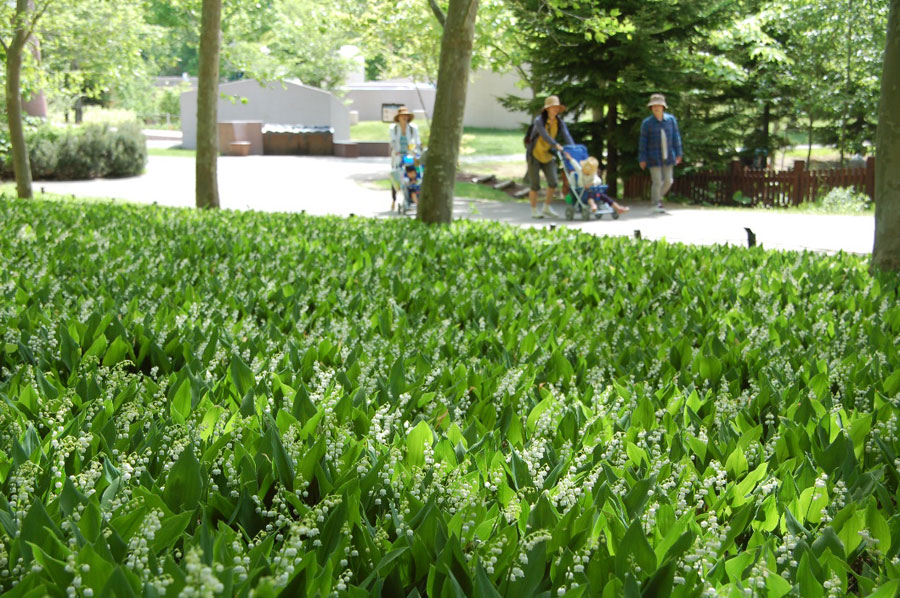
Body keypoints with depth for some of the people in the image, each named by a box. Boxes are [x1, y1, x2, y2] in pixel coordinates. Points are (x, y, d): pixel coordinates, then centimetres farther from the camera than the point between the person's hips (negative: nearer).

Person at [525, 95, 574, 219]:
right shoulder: (539, 120, -18)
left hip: (548, 156, 5)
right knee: (535, 185, -2)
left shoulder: (559, 123, -2)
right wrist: (557, 146, -43)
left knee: (553, 182, -5)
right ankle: (534, 211, 11)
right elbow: (545, 135, -32)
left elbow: (567, 136, -14)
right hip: (534, 155, -5)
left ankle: (547, 208, 13)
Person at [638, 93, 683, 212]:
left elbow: (676, 137, 8)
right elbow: (643, 141, -3)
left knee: (668, 181, 7)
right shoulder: (647, 123, -6)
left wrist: (678, 153, 6)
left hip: (668, 156, 4)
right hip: (654, 157, -3)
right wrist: (642, 158, -5)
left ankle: (658, 197, 31)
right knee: (657, 182, -6)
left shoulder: (671, 119, 2)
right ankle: (656, 204, 8)